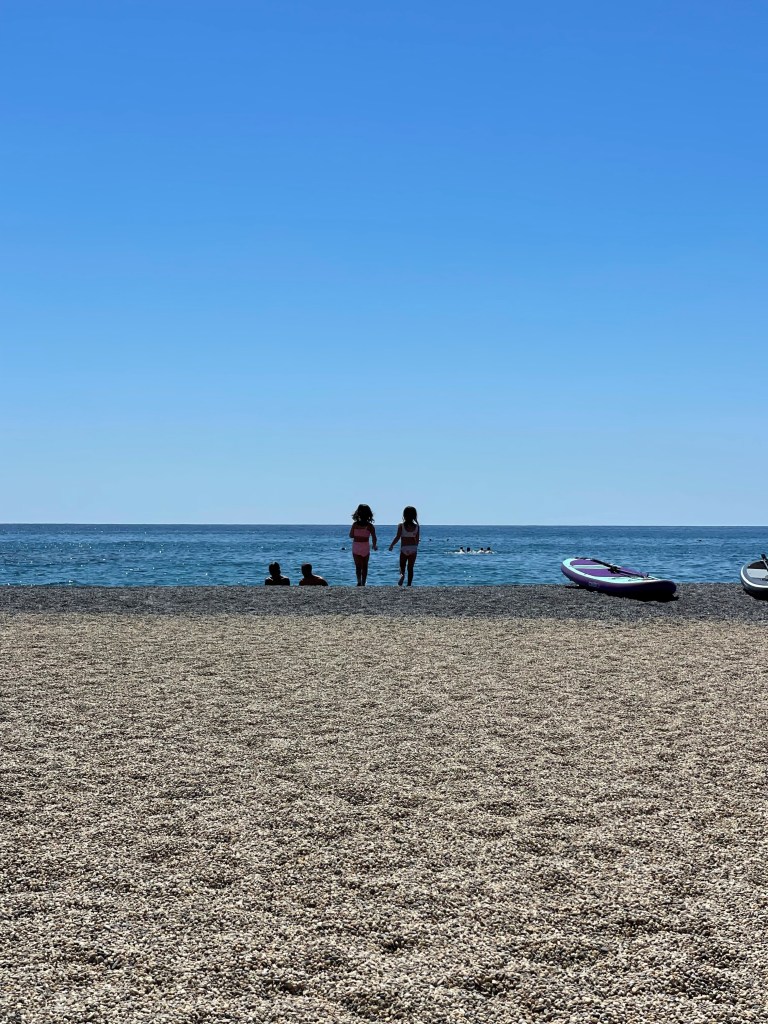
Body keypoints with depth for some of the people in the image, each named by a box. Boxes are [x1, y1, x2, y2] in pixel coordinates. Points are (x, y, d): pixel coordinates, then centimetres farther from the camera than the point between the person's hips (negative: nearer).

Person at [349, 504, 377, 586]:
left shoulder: (355, 524, -5)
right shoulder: (370, 526, -7)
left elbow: (351, 535, 1)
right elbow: (374, 537, -10)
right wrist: (374, 546, 8)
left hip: (356, 547, 0)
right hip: (365, 547, 0)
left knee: (358, 566, 3)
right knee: (364, 567, 12)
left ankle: (359, 582, -16)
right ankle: (363, 583, 14)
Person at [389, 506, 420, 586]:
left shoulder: (401, 525, -8)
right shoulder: (416, 526, -1)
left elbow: (397, 537, -10)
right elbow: (417, 539, 4)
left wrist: (391, 545, 4)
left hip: (404, 548, -2)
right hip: (413, 548, 2)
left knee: (402, 565, 11)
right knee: (410, 568, 10)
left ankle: (402, 574, -21)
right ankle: (409, 584, 8)